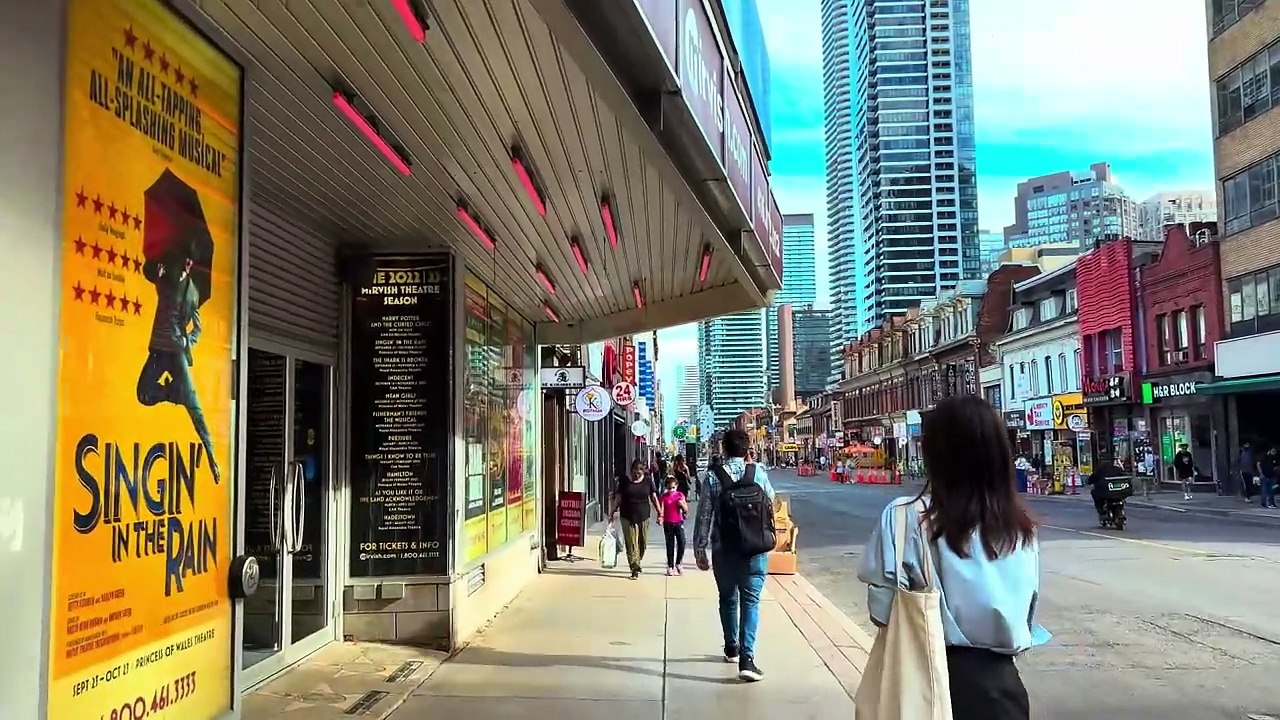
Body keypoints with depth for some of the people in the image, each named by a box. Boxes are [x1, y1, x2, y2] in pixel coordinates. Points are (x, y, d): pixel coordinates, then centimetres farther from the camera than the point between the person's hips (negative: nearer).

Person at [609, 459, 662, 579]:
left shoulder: (648, 481, 4)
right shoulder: (624, 481, 0)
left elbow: (654, 498, 8)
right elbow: (618, 498, 4)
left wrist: (660, 513, 6)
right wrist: (612, 513, 2)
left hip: (643, 516, 2)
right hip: (628, 517, -2)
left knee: (643, 543, 7)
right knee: (631, 543, -5)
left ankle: (637, 562, 30)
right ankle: (635, 569, -3)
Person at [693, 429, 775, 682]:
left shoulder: (712, 477, -6)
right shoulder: (758, 472, -4)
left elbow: (704, 516, -5)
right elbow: (770, 499, 16)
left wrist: (699, 549, 3)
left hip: (724, 549, 1)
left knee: (728, 599, 19)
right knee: (750, 601, 0)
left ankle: (732, 648, 35)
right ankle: (746, 658, -12)